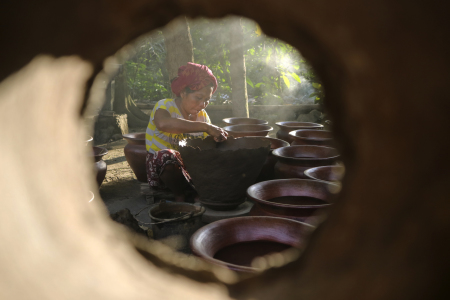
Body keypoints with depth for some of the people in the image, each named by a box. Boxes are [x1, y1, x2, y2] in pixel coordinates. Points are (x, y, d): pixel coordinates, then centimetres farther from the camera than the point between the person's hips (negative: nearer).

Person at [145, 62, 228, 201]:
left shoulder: (203, 116, 6)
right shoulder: (165, 106, -14)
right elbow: (164, 123, -40)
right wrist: (205, 127, -44)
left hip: (190, 168, 5)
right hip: (160, 167, -4)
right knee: (167, 155, -37)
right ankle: (182, 196, -15)